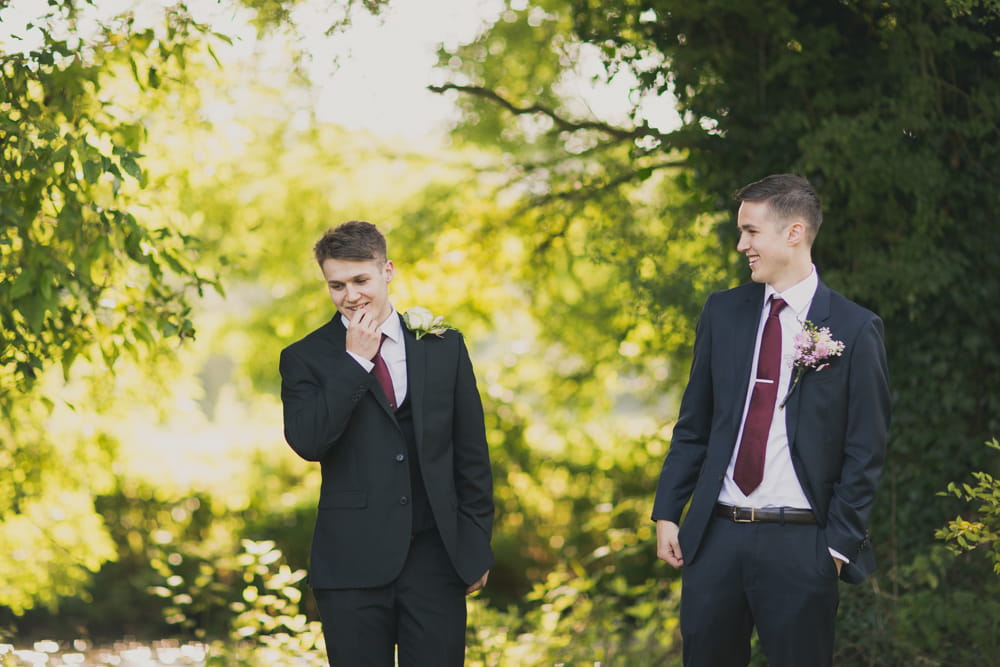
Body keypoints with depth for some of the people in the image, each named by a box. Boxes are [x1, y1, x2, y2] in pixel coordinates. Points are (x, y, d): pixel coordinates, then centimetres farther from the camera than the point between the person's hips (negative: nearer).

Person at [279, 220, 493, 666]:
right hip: (353, 562, -1)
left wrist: (477, 544, 8)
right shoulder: (305, 358, 3)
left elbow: (471, 451, 11)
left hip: (435, 557, 1)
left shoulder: (444, 347, 9)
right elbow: (308, 443, -13)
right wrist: (355, 361, -12)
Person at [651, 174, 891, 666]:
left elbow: (865, 451, -3)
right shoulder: (723, 312, 9)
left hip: (800, 547, -4)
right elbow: (693, 425, 12)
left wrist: (840, 544, -7)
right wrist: (667, 513, 6)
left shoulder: (855, 329, -4)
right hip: (716, 534, 4)